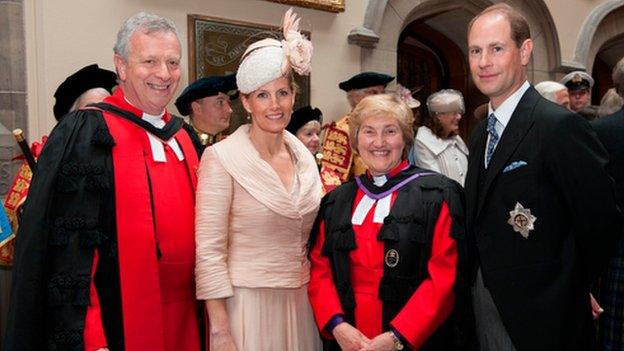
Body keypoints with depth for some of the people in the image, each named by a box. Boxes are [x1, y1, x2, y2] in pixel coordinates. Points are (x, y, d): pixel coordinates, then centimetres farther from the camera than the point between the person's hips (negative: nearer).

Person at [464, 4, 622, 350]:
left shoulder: (561, 126, -18)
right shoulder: (480, 134, 8)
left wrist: (566, 292, -6)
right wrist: (478, 282, 5)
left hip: (536, 316, -7)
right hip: (483, 302, 7)